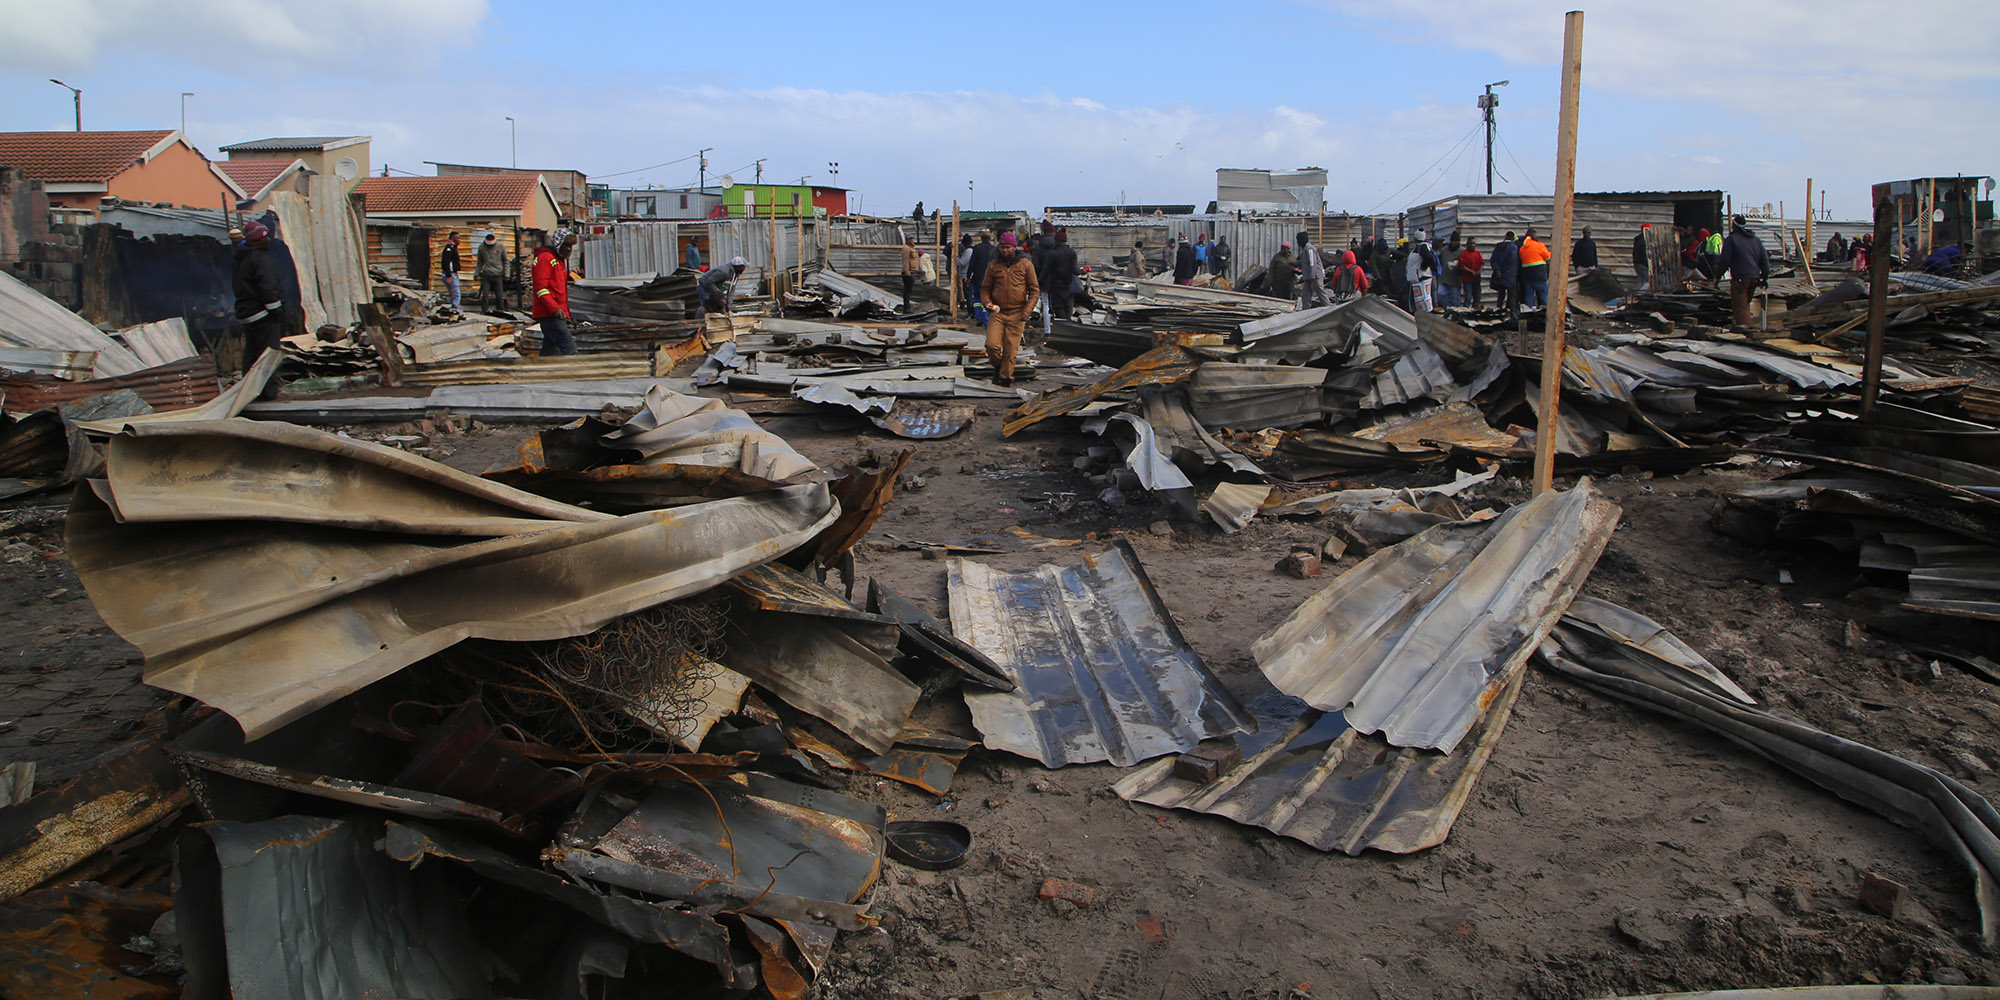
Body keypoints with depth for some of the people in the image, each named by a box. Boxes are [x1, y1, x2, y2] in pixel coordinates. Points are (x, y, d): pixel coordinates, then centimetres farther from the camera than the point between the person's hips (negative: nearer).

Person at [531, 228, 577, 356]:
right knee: (569, 348, -17)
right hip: (550, 315, -10)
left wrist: (566, 313, 22)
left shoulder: (559, 259, 24)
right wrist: (554, 308, -24)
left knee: (550, 350, 9)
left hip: (557, 313, 10)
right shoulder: (545, 258, -8)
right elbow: (541, 287, -17)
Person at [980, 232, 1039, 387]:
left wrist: (1027, 310, -6)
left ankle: (1006, 377, 12)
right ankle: (997, 366, 18)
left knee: (1011, 349, -2)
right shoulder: (994, 265, 6)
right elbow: (985, 288, 14)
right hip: (997, 312, 1)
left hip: (1017, 314, -1)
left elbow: (1035, 290, 5)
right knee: (992, 345, -11)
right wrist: (987, 303, -7)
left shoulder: (1026, 264, 2)